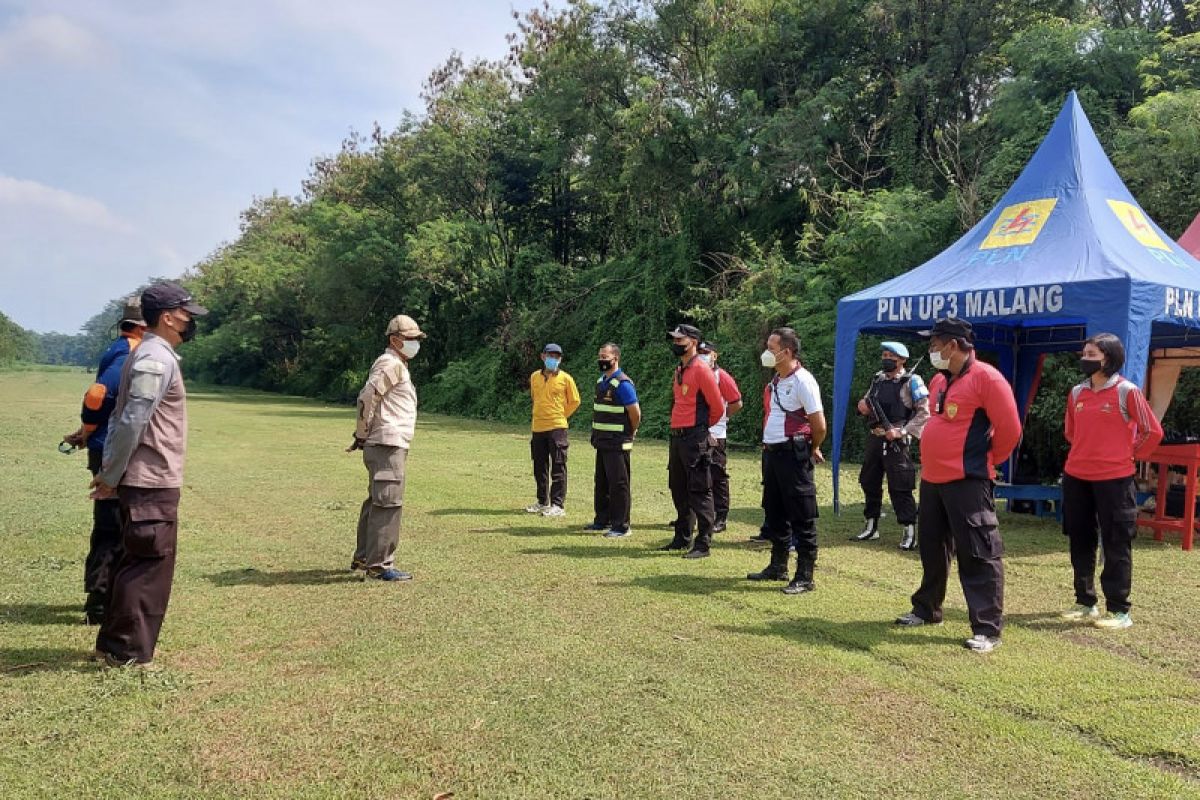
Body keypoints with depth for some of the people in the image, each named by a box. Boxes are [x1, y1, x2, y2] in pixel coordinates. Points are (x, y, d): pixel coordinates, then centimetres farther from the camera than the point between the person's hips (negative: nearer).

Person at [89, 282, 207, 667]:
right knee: (148, 565, -2)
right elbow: (131, 422, -21)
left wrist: (109, 471, 12)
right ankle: (127, 651, 6)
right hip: (153, 482, -10)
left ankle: (118, 644, 27)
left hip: (147, 480, 10)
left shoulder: (151, 355, 15)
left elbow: (121, 418, 15)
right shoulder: (156, 359, -16)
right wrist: (111, 477, -14)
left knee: (138, 562, 17)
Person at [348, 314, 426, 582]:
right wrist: (362, 436, -10)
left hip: (390, 446, 11)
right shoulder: (390, 363, -12)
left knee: (376, 502, 17)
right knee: (388, 504, -8)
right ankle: (380, 565, -4)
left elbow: (367, 398, 21)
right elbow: (367, 398, -19)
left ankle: (364, 558, 28)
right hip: (387, 446, -11)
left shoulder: (398, 365, 20)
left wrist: (363, 437, 14)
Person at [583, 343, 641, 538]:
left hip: (617, 444, -9)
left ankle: (621, 526, 3)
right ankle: (602, 520, 28)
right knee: (601, 483, 16)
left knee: (618, 484, -3)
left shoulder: (623, 384, -16)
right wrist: (596, 434, 17)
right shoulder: (601, 381, 12)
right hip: (602, 442, 9)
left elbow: (635, 413, -15)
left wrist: (629, 434, -1)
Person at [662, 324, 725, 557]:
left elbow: (718, 407, -10)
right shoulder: (679, 370, 15)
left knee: (699, 493, -5)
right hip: (677, 437, 9)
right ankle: (682, 538, 27)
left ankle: (703, 544, 0)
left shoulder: (701, 370, -12)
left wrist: (701, 426, 4)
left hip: (695, 439, -9)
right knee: (679, 491, 16)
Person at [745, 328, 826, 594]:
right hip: (772, 452, 9)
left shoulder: (802, 380, -15)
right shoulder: (774, 381, 12)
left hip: (794, 454, -9)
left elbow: (819, 424, -15)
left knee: (802, 518, -1)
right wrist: (768, 445, 15)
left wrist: (813, 450, -1)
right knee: (774, 513, 17)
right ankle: (778, 567, 30)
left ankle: (805, 577, 6)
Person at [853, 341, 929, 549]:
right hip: (874, 439, 7)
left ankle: (909, 532, 1)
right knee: (869, 483, 12)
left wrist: (902, 432, -17)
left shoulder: (911, 381, -7)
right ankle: (871, 528, 24)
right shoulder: (878, 379, 13)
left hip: (896, 441, -7)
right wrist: (863, 406, -2)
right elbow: (867, 404, 23)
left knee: (899, 487, -6)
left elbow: (924, 412, -11)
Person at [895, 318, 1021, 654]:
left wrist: (984, 460, -2)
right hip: (932, 479, 9)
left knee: (978, 554, -5)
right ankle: (927, 609, 34)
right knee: (932, 548, 19)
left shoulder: (986, 378, -13)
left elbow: (1009, 429, -14)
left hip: (967, 481, -9)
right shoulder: (938, 381, 13)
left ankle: (987, 629, 1)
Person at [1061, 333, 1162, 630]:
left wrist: (1128, 455, 2)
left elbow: (1152, 431, -5)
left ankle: (1119, 610, 8)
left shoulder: (1127, 391, -9)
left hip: (1114, 479, -6)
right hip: (1076, 478, 6)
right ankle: (1085, 602, 24)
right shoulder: (1077, 393, 7)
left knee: (1116, 544, 1)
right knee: (1080, 542, 12)